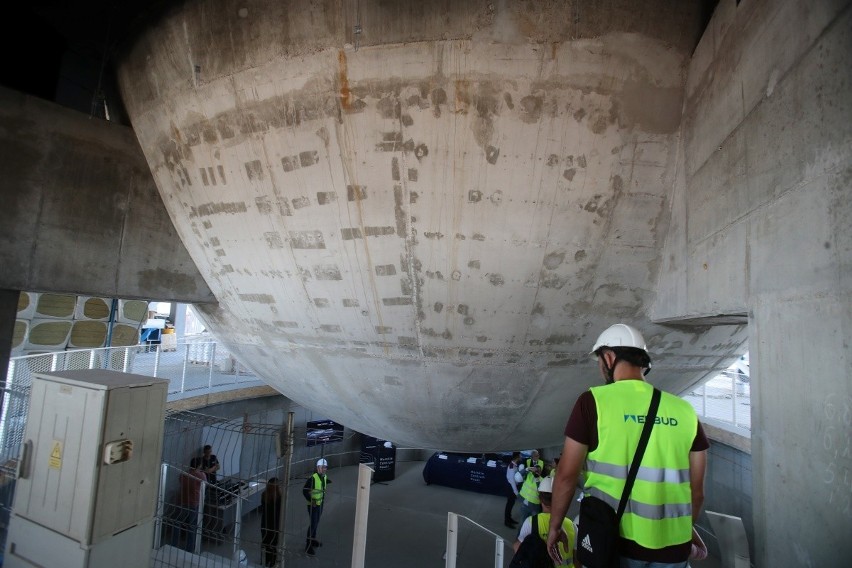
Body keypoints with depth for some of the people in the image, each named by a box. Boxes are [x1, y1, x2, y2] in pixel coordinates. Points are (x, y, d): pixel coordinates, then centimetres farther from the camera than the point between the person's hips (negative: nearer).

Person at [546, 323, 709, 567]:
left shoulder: (594, 400, -12)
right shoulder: (684, 409, -1)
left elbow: (567, 475, -10)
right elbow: (697, 491, 6)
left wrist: (554, 525, 4)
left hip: (613, 540, -3)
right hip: (671, 546, 3)